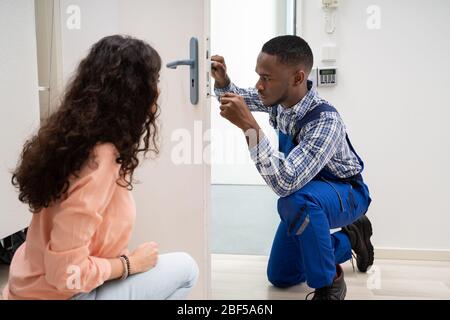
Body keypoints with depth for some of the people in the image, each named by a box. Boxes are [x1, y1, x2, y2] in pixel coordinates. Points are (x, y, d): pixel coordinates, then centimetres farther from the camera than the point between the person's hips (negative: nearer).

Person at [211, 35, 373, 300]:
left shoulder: (326, 121, -38)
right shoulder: (280, 96, -15)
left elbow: (285, 183, -45)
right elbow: (240, 98, 5)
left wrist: (249, 126, -48)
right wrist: (222, 81, -17)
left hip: (345, 194, -7)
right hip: (308, 194, 7)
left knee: (296, 200, -42)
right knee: (280, 277, 13)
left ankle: (329, 284, -17)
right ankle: (351, 238, 29)